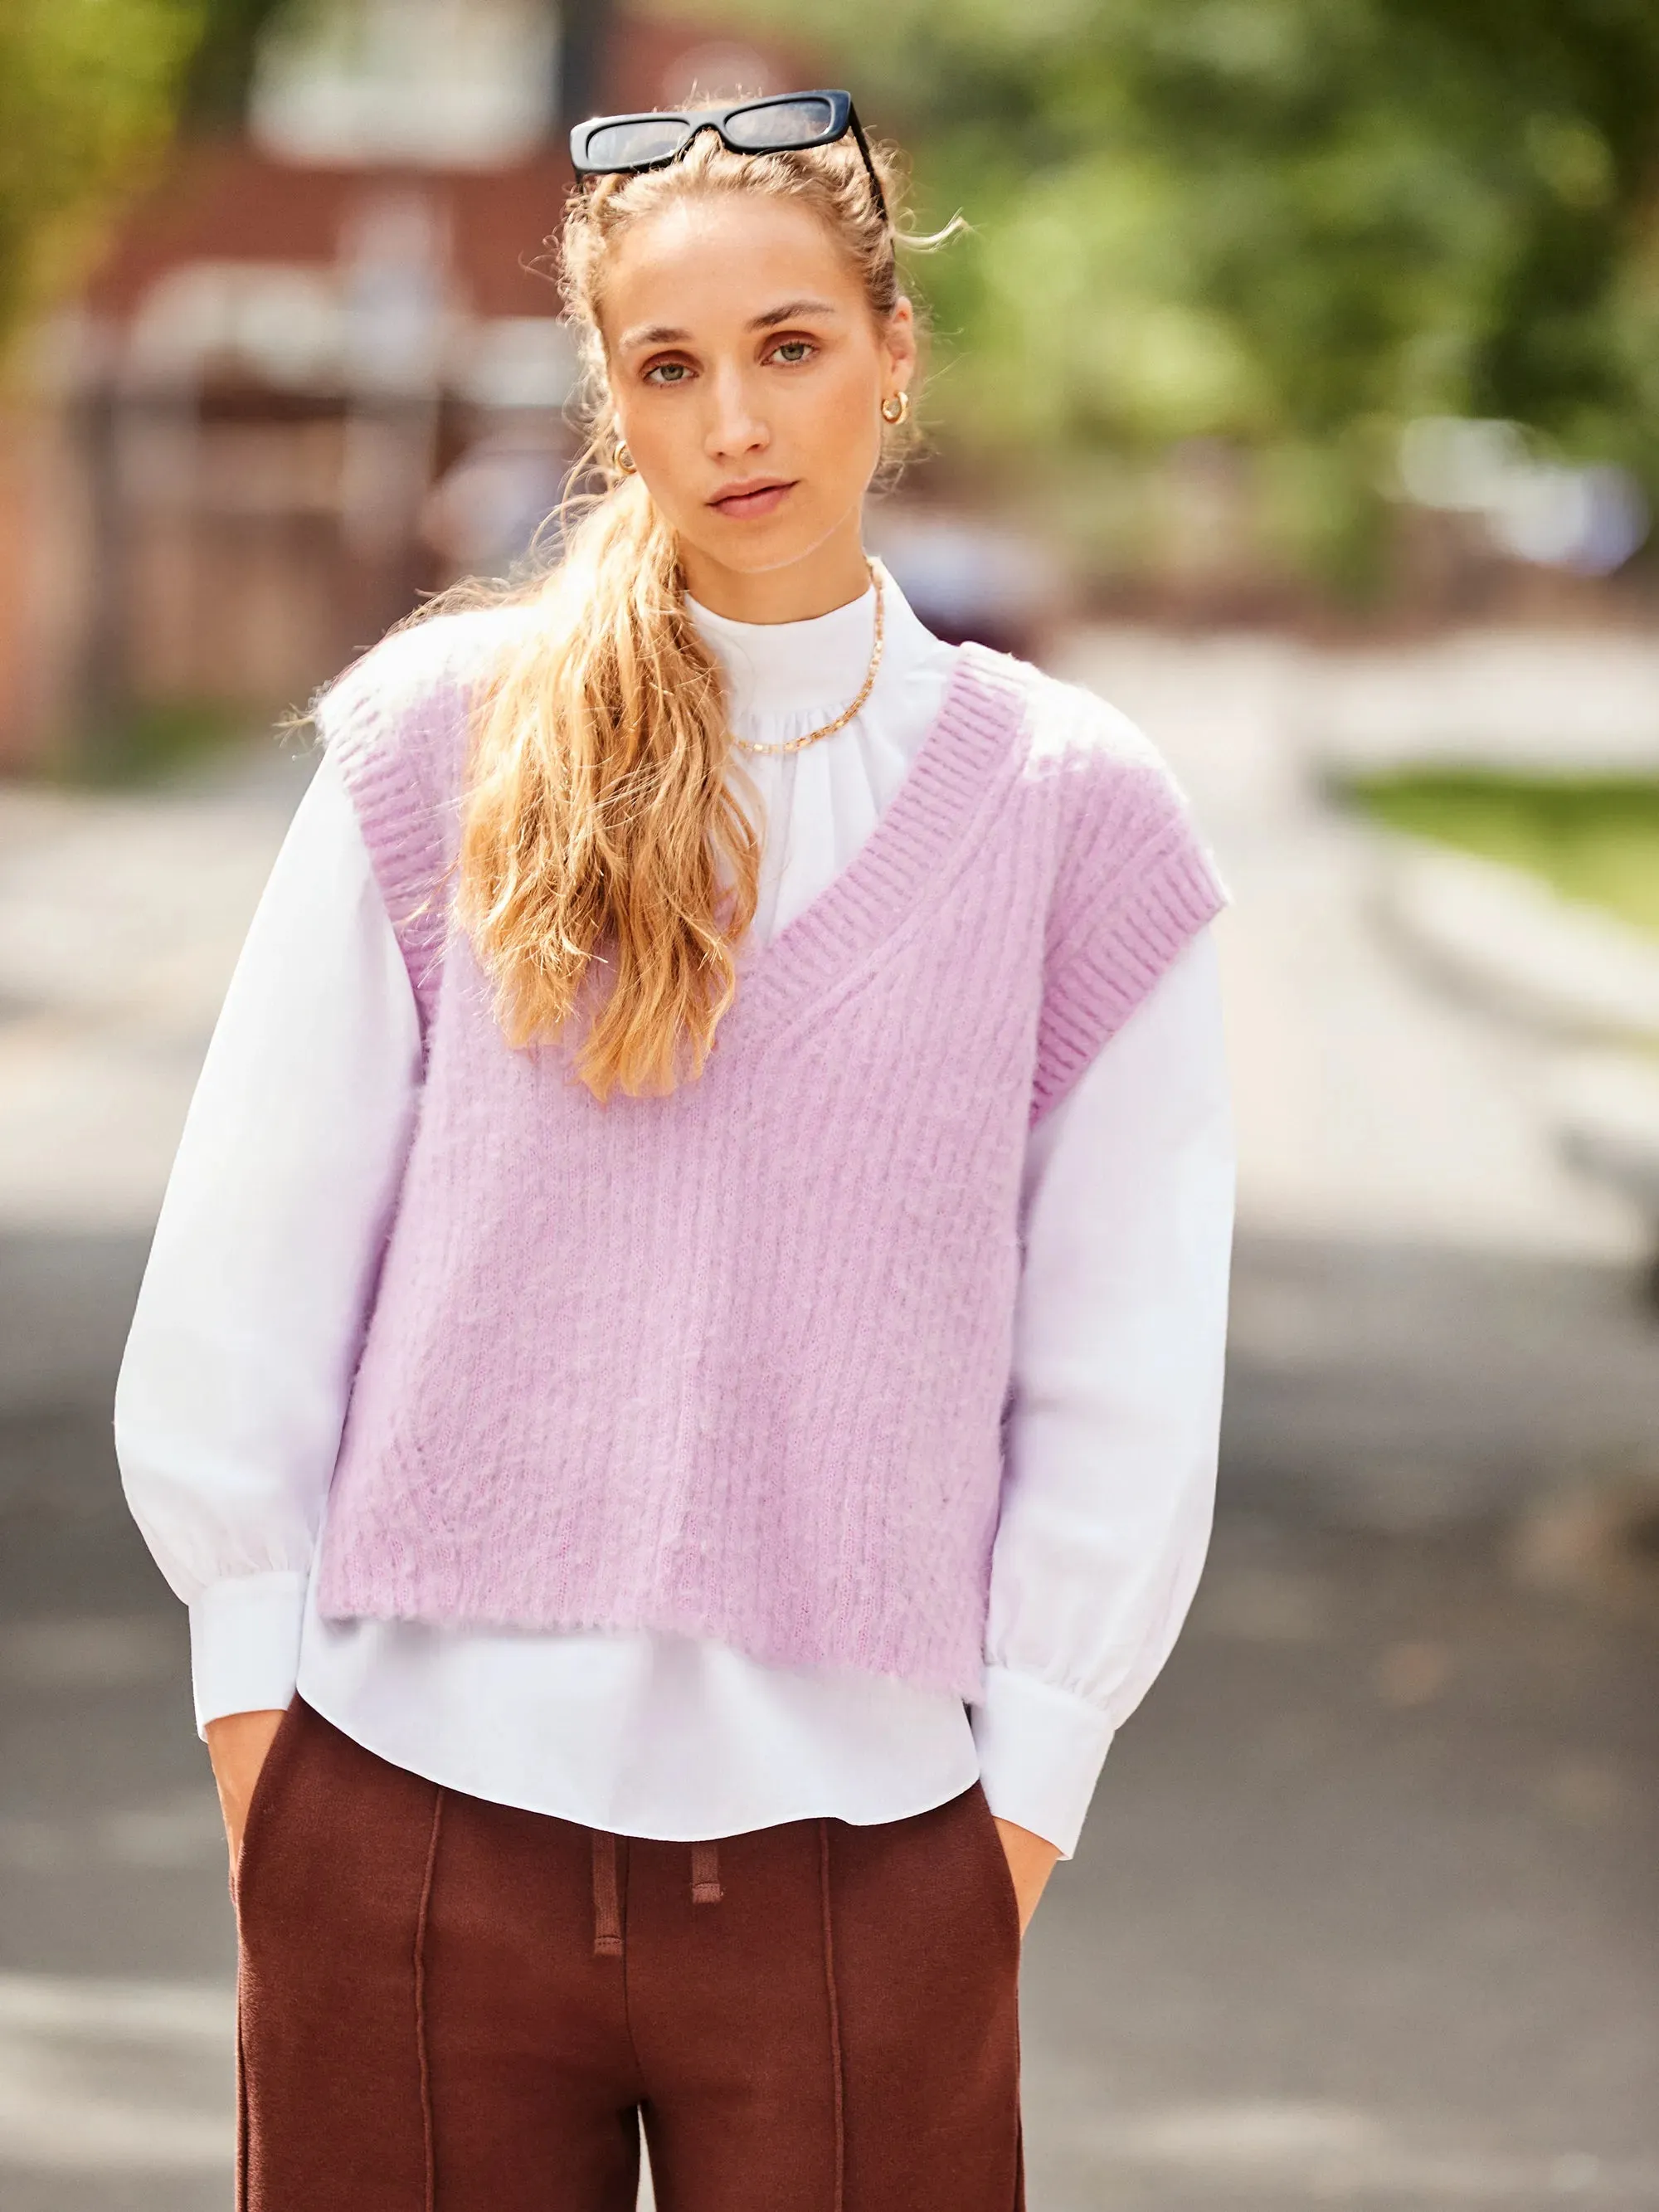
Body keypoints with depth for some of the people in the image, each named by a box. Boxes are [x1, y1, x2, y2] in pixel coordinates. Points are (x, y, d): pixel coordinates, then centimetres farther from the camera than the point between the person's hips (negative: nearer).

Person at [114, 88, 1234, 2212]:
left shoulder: (1064, 811, 3)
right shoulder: (442, 745, 2)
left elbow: (1122, 1379, 4)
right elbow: (246, 1273, 4)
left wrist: (1025, 1784, 0)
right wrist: (254, 1713, 1)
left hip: (854, 1848, 0)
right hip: (414, 1832, 0)